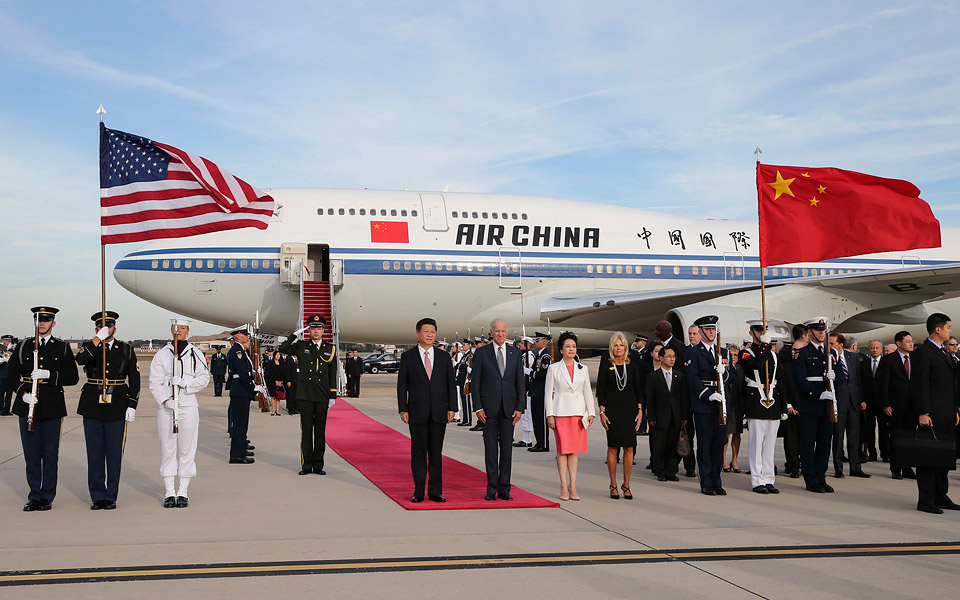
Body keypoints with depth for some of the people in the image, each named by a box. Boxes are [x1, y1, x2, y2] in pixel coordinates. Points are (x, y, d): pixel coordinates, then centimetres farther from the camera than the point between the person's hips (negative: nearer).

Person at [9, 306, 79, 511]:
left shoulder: (62, 347, 5)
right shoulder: (23, 346, 9)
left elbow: (73, 377, 0)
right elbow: (11, 376, 8)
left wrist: (50, 375, -15)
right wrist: (23, 394, -9)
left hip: (52, 408, -1)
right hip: (28, 406, 1)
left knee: (50, 454, 2)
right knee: (31, 454, 4)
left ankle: (47, 497, 11)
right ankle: (35, 496, 14)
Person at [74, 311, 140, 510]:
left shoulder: (126, 350, 7)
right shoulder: (89, 346, 7)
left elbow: (134, 380, 5)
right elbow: (80, 359, -18)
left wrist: (132, 407, -2)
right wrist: (98, 339, -20)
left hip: (117, 409, 0)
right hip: (92, 409, 1)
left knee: (114, 454, 1)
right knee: (95, 454, 4)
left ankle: (111, 497, 10)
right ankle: (97, 497, 13)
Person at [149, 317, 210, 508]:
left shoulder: (195, 353, 6)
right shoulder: (162, 354, 6)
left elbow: (204, 378, 1)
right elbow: (155, 383, 2)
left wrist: (184, 382, -14)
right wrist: (165, 401, -12)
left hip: (189, 406, 0)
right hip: (166, 407, 0)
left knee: (187, 449, 0)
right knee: (167, 448, 2)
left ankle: (183, 492, 8)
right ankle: (169, 492, 9)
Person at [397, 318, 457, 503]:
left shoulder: (444, 356, 8)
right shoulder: (407, 357, 3)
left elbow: (451, 383, 8)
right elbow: (402, 385, 2)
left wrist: (452, 408, 1)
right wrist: (403, 410, -5)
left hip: (439, 412, 2)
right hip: (417, 412, -2)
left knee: (436, 453, 5)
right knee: (418, 452, 1)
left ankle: (435, 491, 11)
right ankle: (419, 492, 8)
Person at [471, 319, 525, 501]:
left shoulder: (515, 353, 8)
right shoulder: (481, 353, 2)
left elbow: (520, 382, 8)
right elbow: (475, 382, 1)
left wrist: (519, 408, 0)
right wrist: (478, 408, -7)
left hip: (509, 407, 2)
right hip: (489, 408, -2)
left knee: (507, 448, 4)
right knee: (490, 448, 1)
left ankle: (504, 489, 10)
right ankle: (491, 489, 7)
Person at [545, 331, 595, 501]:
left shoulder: (583, 369, 12)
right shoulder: (553, 368, 4)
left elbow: (588, 392, 12)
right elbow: (548, 393, 2)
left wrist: (591, 413, 4)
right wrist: (550, 415, -5)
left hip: (578, 413, 3)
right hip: (560, 412, -2)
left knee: (575, 450, 3)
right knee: (562, 449, -4)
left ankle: (573, 486, 6)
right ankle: (564, 487, 1)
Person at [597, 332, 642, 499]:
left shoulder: (632, 365, 6)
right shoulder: (606, 365, 0)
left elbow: (638, 388, 9)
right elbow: (600, 389, 0)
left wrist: (640, 410, 1)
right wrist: (602, 412, -6)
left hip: (630, 408, 2)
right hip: (612, 408, -2)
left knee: (629, 447, 0)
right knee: (613, 447, 0)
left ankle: (626, 485, 10)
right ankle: (613, 485, 9)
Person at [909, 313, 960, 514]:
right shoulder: (922, 352, -11)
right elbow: (920, 385, -15)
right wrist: (923, 413, -20)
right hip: (932, 415, -9)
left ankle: (941, 497, 23)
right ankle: (925, 501, 0)